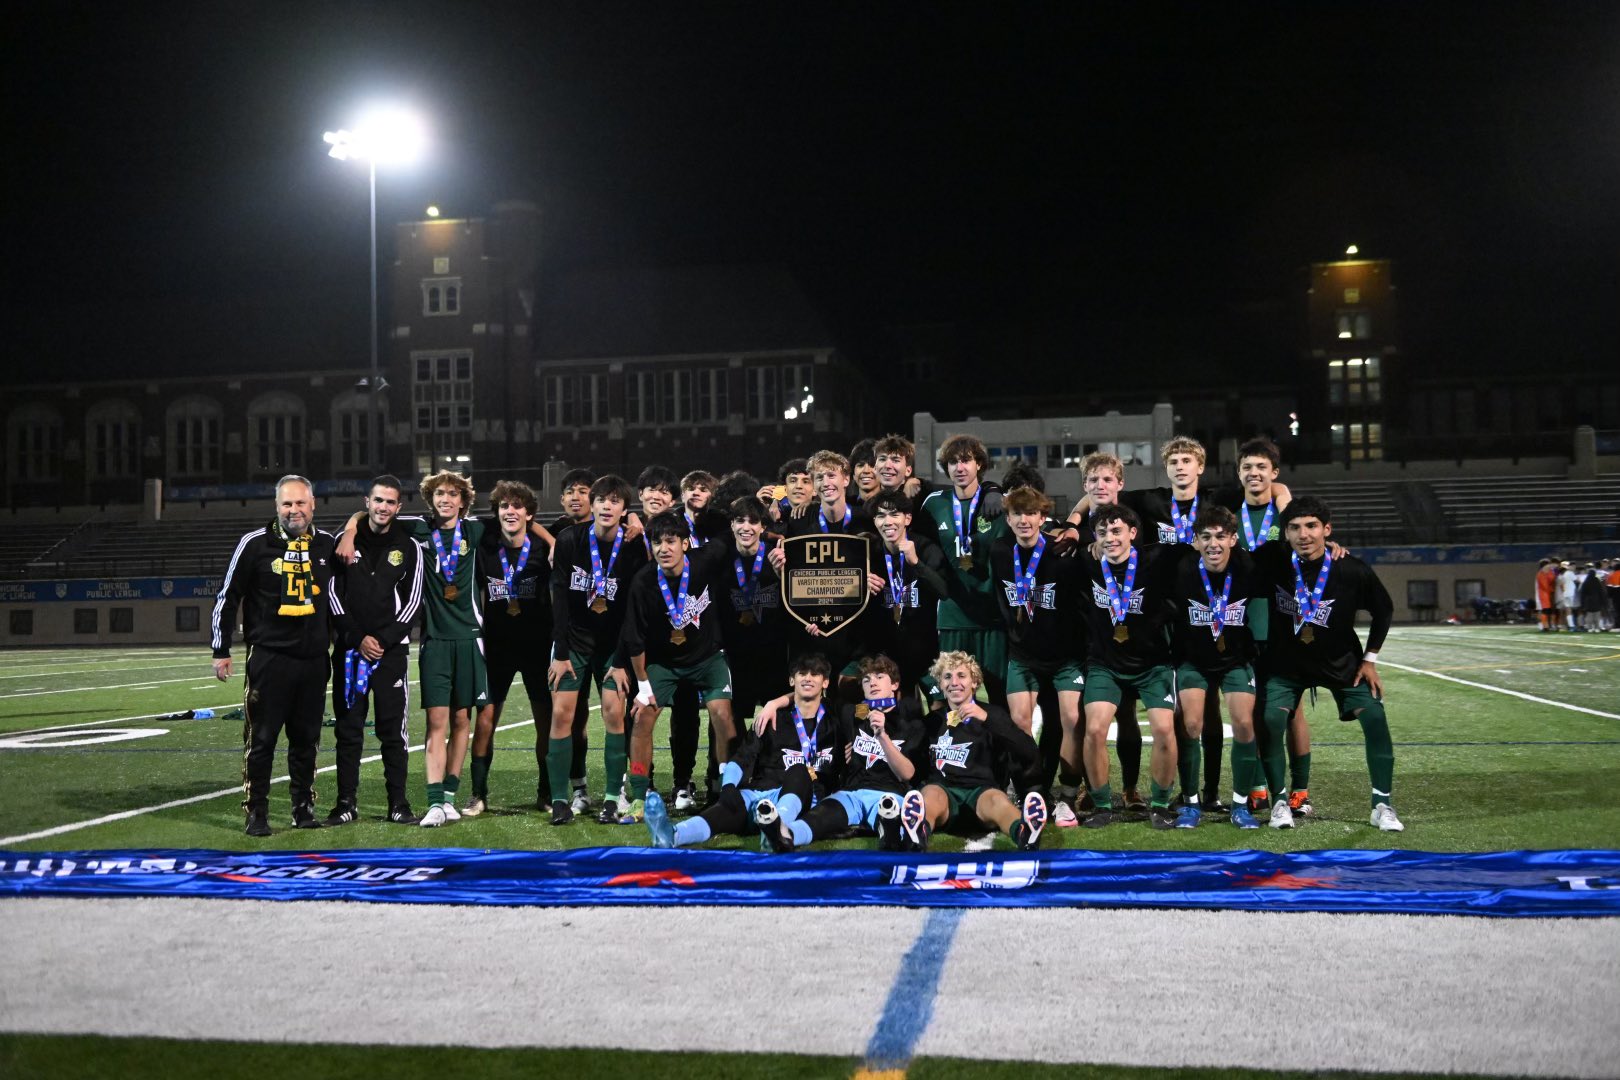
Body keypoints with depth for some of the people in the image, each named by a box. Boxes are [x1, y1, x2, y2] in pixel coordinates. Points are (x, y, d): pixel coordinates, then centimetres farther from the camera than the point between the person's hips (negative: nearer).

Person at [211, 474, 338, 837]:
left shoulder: (327, 545, 7)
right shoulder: (255, 543, -4)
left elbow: (334, 597, 20)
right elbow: (228, 597, 1)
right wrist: (221, 651, 0)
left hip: (314, 660, 3)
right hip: (268, 658, -3)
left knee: (306, 740, 10)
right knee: (261, 739, 0)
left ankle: (303, 808, 21)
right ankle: (257, 814, 9)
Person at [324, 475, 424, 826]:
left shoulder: (408, 547, 4)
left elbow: (412, 602, 2)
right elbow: (334, 594, 3)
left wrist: (383, 640, -8)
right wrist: (358, 639, -6)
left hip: (391, 650, -1)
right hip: (350, 649, 1)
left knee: (393, 730, 0)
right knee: (348, 729, 4)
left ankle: (398, 804, 7)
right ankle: (346, 803, 10)